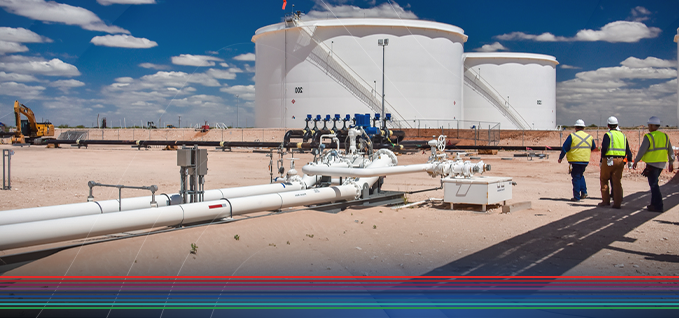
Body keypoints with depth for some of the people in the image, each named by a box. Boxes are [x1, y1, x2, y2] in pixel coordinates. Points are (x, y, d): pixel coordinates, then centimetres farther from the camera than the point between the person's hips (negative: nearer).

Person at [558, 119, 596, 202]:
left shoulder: (572, 136, -8)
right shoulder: (589, 137, 7)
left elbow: (564, 148, -7)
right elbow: (593, 148, 21)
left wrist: (560, 158, 4)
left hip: (575, 160, -5)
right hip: (585, 160, 5)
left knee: (576, 178, 0)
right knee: (580, 175, 24)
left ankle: (576, 197, 1)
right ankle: (584, 192, 13)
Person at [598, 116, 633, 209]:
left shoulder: (608, 135, -6)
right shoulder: (623, 135, 12)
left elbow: (604, 148, -17)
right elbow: (628, 150, 12)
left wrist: (602, 159, -9)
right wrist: (629, 160, 15)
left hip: (609, 160, -5)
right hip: (620, 160, 5)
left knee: (604, 180, 10)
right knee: (617, 182, 7)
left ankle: (606, 201, 10)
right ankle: (617, 203, 4)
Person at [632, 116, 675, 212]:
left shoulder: (649, 137, -12)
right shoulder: (665, 136, 9)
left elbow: (642, 150, -13)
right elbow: (670, 151, 13)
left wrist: (636, 161, -2)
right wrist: (671, 162, 22)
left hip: (652, 164, -7)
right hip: (661, 164, 7)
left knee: (654, 185, -4)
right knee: (654, 183, 19)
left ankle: (658, 207, -7)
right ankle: (654, 204, 23)